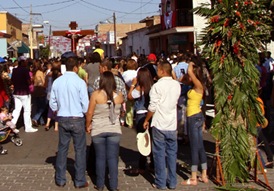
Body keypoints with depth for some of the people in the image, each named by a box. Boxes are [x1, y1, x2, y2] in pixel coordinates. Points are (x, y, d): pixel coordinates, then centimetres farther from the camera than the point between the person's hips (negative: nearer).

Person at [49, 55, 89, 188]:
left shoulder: (57, 82, -1)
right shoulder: (80, 82, -13)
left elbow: (52, 104, 4)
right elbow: (85, 104, -13)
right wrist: (84, 112, 7)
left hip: (62, 119, 4)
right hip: (77, 119, -4)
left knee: (62, 148, 13)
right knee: (80, 149, 7)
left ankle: (60, 180, 20)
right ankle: (79, 181, 12)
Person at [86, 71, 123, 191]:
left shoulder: (96, 95, -10)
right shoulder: (118, 95, -3)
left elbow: (89, 113, -6)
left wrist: (87, 126, 7)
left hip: (98, 130, -1)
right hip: (114, 130, 1)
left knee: (100, 158, 9)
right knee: (113, 158, 6)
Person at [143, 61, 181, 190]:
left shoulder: (157, 86, -13)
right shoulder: (177, 85, 3)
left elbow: (152, 107, -12)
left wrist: (146, 120, 0)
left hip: (159, 125, -5)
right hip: (172, 125, 5)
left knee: (159, 154, 4)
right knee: (172, 153, 11)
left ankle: (160, 183, 10)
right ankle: (172, 182, 16)